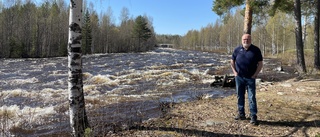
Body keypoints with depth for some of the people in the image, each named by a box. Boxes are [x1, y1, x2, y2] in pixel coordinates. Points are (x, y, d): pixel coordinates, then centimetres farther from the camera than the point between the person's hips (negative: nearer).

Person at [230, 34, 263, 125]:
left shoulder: (256, 50, -1)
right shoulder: (237, 49, 4)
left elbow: (260, 64, 1)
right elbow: (232, 61, 14)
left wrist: (255, 74, -6)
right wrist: (234, 72, 4)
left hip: (250, 78, -3)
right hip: (239, 77, 3)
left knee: (252, 97, -3)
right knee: (240, 96, 11)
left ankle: (253, 116, 2)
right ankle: (241, 114, 23)